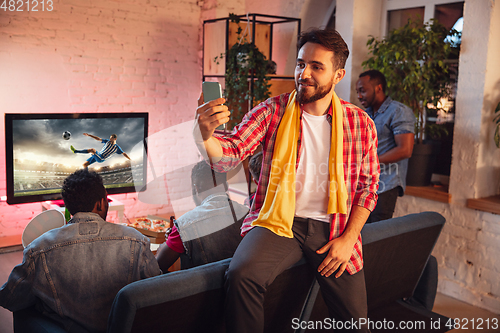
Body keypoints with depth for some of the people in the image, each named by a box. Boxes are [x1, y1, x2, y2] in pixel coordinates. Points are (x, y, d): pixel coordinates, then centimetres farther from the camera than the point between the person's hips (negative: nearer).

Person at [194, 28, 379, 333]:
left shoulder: (361, 124, 3)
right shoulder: (271, 112, -1)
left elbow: (368, 186, 6)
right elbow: (229, 155, -12)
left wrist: (348, 239, -4)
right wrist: (206, 135, -35)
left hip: (332, 228, 1)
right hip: (279, 222, -1)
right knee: (241, 275, -29)